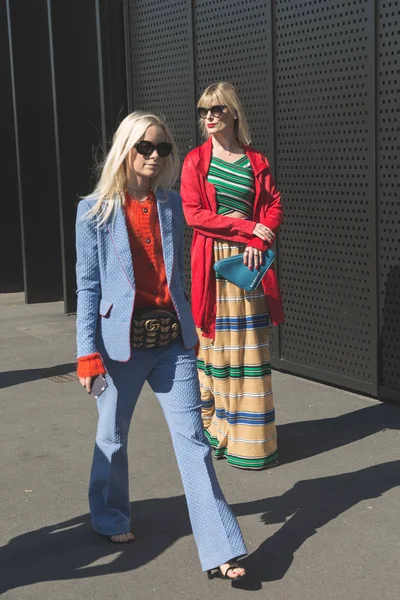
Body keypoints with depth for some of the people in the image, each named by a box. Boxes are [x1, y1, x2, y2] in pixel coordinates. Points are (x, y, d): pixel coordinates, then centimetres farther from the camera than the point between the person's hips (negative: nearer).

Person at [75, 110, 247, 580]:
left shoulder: (171, 205, 7)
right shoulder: (95, 210, -3)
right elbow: (87, 284, -4)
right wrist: (88, 351, -9)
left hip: (172, 341, 3)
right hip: (122, 342, -2)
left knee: (193, 439, -1)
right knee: (112, 438, 15)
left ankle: (220, 551, 0)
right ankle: (110, 516, 41)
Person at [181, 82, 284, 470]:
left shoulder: (256, 161, 11)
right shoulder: (196, 160, 5)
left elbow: (274, 208, 7)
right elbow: (193, 213, -4)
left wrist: (258, 242, -12)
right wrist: (245, 226, -11)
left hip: (249, 261, 2)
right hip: (211, 262, -1)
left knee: (250, 348, 2)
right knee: (214, 345, -1)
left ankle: (251, 437, 8)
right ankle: (216, 428, 8)